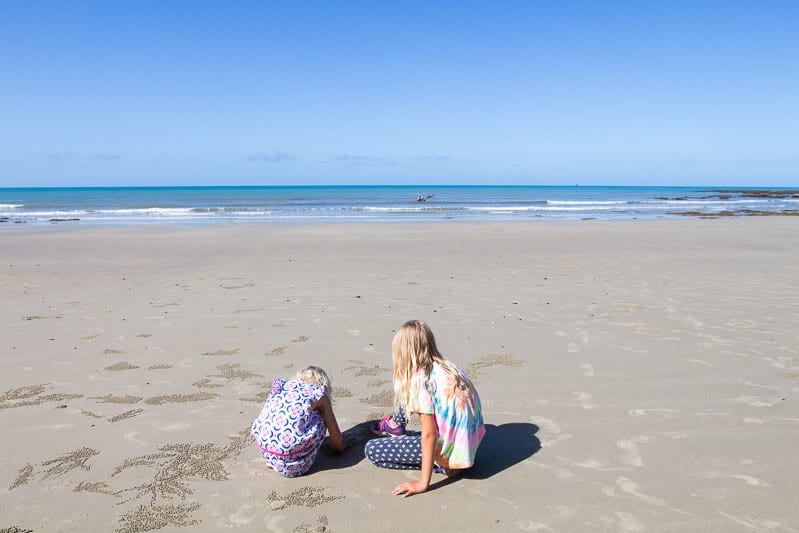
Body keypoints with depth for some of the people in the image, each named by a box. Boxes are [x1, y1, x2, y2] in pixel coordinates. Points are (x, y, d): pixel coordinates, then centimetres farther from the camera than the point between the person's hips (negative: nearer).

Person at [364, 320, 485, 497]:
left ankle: (440, 463, -2)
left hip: (449, 449, -8)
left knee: (371, 450, -4)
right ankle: (396, 427, 42)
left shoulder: (419, 378, -20)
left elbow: (429, 435, -21)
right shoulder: (446, 365, 1)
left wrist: (423, 483, -17)